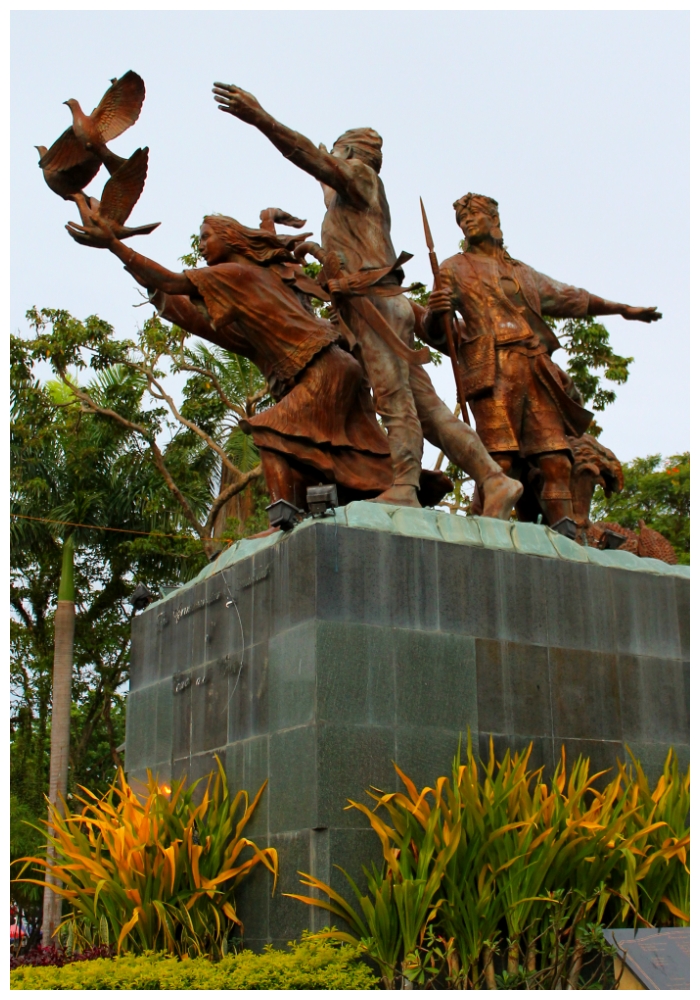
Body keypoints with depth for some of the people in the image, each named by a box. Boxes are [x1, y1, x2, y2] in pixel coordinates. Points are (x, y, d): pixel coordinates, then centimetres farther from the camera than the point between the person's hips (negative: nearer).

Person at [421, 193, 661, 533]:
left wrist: (623, 309, 45)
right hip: (493, 372, -4)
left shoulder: (523, 272, 31)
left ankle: (565, 537, -9)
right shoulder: (454, 269, 17)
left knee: (555, 460, -8)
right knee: (499, 463, -19)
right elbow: (433, 333, 7)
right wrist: (433, 315, -18)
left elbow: (568, 298, 41)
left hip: (537, 371, 4)